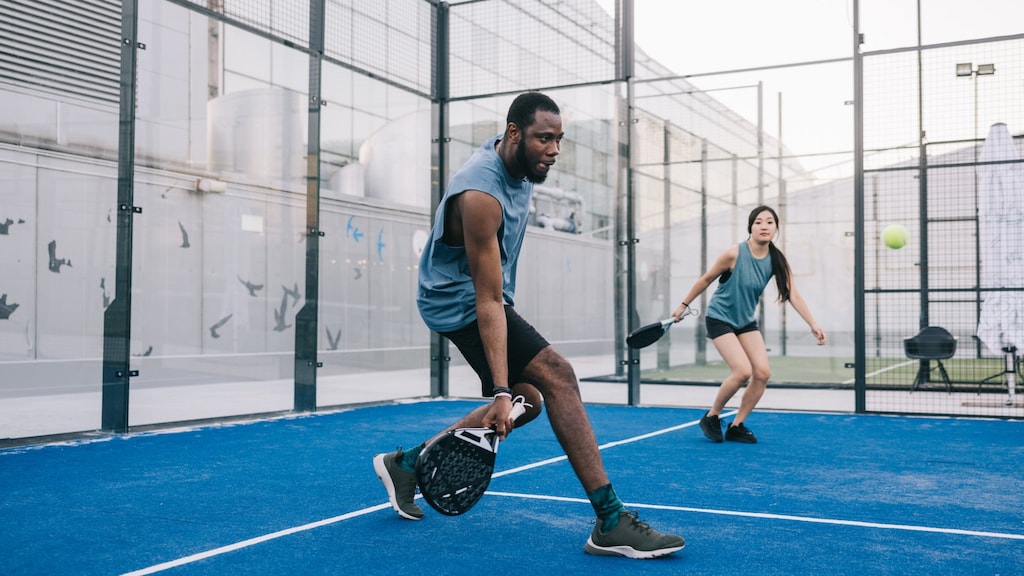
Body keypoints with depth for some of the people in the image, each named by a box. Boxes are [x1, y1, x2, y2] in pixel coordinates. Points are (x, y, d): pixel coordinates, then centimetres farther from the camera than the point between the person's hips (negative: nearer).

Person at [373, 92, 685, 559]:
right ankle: (611, 525, -20)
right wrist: (500, 391, -32)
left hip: (486, 295, 10)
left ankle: (406, 464, 19)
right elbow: (488, 301, -31)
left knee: (526, 401, 10)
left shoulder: (521, 165, -1)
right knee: (557, 375, -21)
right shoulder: (480, 194, -29)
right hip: (461, 302, -10)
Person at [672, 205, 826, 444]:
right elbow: (706, 279, -8)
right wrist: (684, 305, -1)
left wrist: (813, 325, -24)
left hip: (746, 321, 6)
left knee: (762, 372, -9)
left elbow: (793, 296, -12)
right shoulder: (734, 254, -21)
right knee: (743, 371, -20)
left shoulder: (777, 260, -8)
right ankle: (711, 417, 4)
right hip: (720, 319, -5)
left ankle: (736, 426, 9)